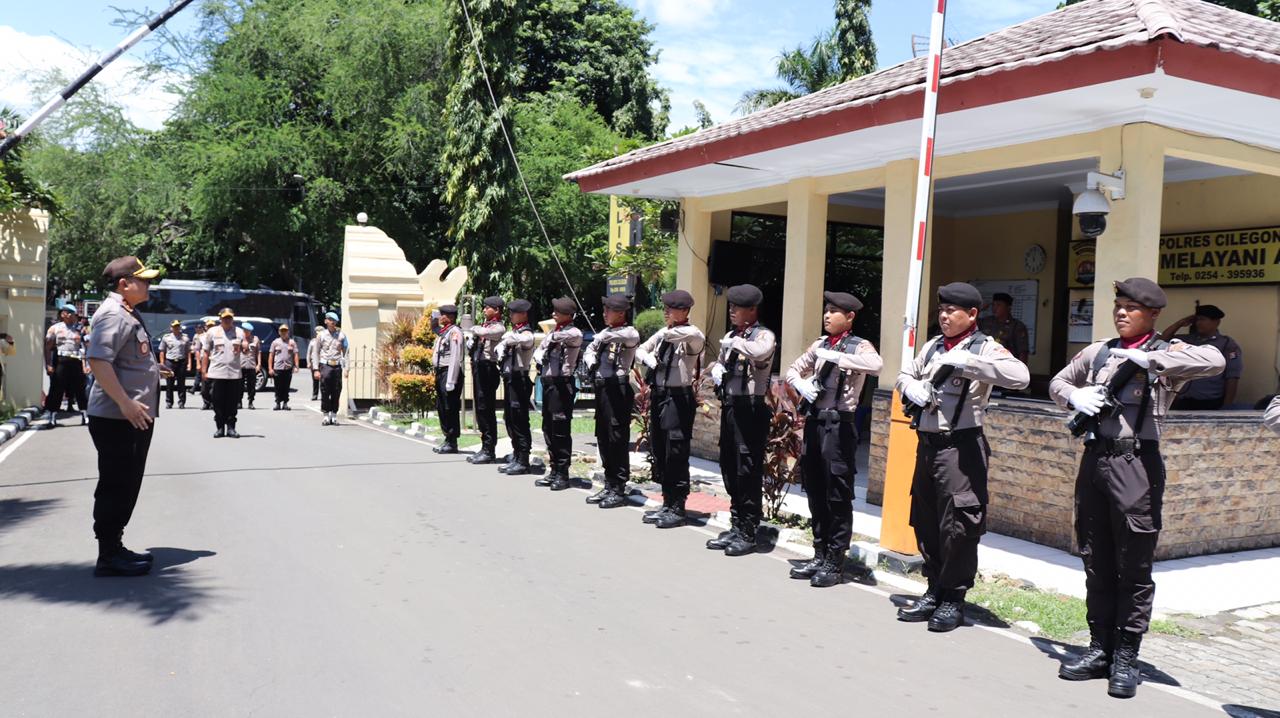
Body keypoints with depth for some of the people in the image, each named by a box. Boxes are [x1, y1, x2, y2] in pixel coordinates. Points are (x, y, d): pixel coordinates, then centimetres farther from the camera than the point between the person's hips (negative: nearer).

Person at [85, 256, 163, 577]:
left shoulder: (129, 314, 17)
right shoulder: (112, 314, -15)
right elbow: (98, 360, -26)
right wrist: (125, 402, -29)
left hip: (135, 416, 10)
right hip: (116, 418, -10)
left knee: (126, 486, 16)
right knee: (116, 486, -4)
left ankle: (114, 548, 26)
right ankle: (109, 556, 4)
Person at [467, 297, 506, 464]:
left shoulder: (499, 328, -9)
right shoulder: (485, 325, 16)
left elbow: (482, 332, -26)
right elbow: (472, 343, 23)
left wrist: (475, 330, -7)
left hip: (488, 369, -9)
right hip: (478, 368, 9)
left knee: (486, 410, -6)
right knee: (480, 410, 11)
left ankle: (489, 451, -1)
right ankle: (485, 448, 19)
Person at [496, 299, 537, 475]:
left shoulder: (527, 333, -12)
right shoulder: (513, 332, 15)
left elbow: (520, 340, -32)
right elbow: (502, 343, 28)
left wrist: (507, 338, -12)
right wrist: (501, 353, 6)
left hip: (519, 380, -9)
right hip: (509, 378, 9)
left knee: (520, 421, -5)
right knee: (510, 420, 14)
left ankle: (523, 461, 1)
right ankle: (516, 457, 24)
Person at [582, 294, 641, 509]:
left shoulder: (629, 333, -5)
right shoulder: (605, 333, 18)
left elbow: (621, 335, -28)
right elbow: (588, 351, 17)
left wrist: (602, 337, -19)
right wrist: (591, 362, -3)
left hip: (617, 389, -8)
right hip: (602, 387, 8)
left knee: (617, 439, -5)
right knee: (603, 438, 12)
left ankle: (619, 490, 2)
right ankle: (609, 485, 22)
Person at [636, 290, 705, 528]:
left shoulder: (692, 337, -10)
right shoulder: (663, 334, 12)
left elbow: (694, 334, -33)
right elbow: (640, 350, 20)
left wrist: (666, 332, -15)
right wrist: (651, 361, -2)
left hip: (678, 397, -8)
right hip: (658, 394, 8)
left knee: (676, 455, -4)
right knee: (659, 453, 13)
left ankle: (678, 509, 6)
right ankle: (667, 504, 24)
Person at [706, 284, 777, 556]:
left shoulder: (764, 335, -8)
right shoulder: (731, 335, 15)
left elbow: (760, 351, -31)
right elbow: (719, 361, 28)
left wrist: (735, 342, -17)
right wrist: (716, 371, 5)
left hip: (751, 408, -8)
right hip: (729, 406, 8)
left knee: (748, 471, -5)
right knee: (729, 469, 13)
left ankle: (748, 533, 5)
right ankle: (736, 527, 24)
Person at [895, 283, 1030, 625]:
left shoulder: (983, 347, -6)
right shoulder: (933, 346, 14)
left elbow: (1020, 376, -23)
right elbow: (904, 375, 25)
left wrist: (966, 361, -24)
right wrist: (912, 387, 1)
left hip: (960, 446, -7)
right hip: (926, 442, 7)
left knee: (957, 525, -4)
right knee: (925, 522, 13)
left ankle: (954, 599, 10)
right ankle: (934, 590, 26)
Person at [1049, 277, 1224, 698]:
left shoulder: (1165, 354, 0)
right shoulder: (1097, 352, 15)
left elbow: (1215, 360, -19)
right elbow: (1057, 382, 26)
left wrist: (1148, 359, -16)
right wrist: (1075, 397, 3)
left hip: (1136, 463, -5)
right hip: (1095, 458, 5)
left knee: (1134, 568, 1)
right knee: (1096, 563, 11)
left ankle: (1126, 659, 10)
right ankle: (1100, 649, 21)